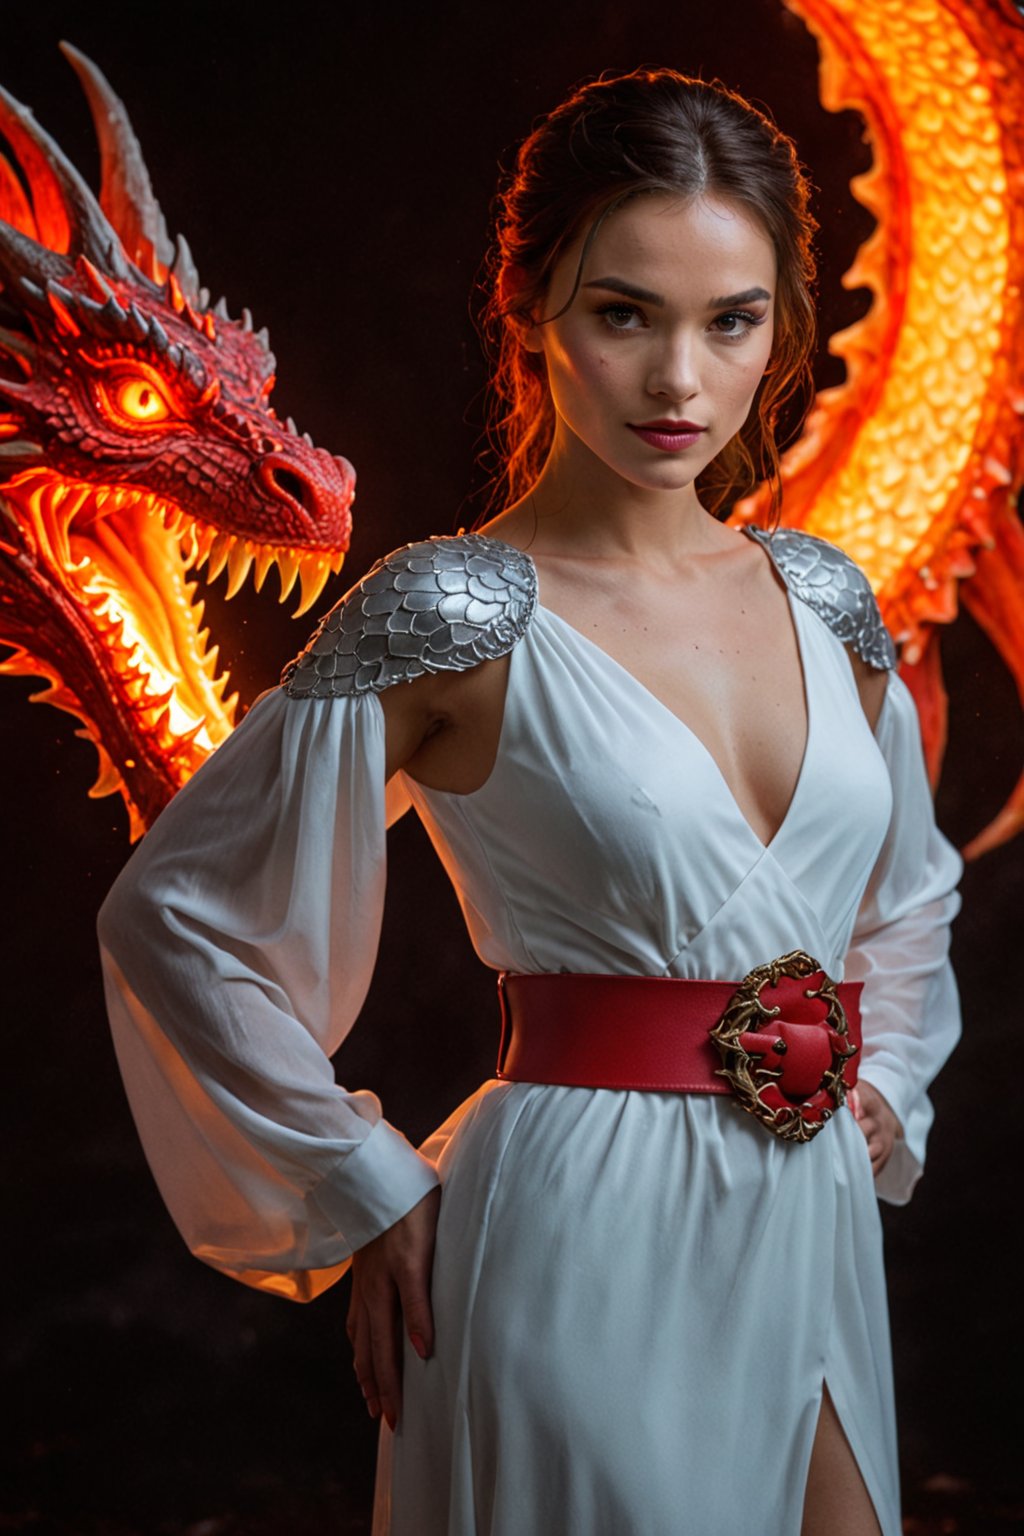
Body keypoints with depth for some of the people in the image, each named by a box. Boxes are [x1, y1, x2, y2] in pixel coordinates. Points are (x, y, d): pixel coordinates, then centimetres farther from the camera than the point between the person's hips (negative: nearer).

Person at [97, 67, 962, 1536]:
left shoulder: (821, 601, 7)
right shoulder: (458, 617, -11)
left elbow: (912, 891, 25)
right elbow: (173, 915, -9)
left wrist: (886, 1094, 10)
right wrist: (370, 1194, -7)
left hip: (810, 1240, 6)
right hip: (584, 1245, -6)